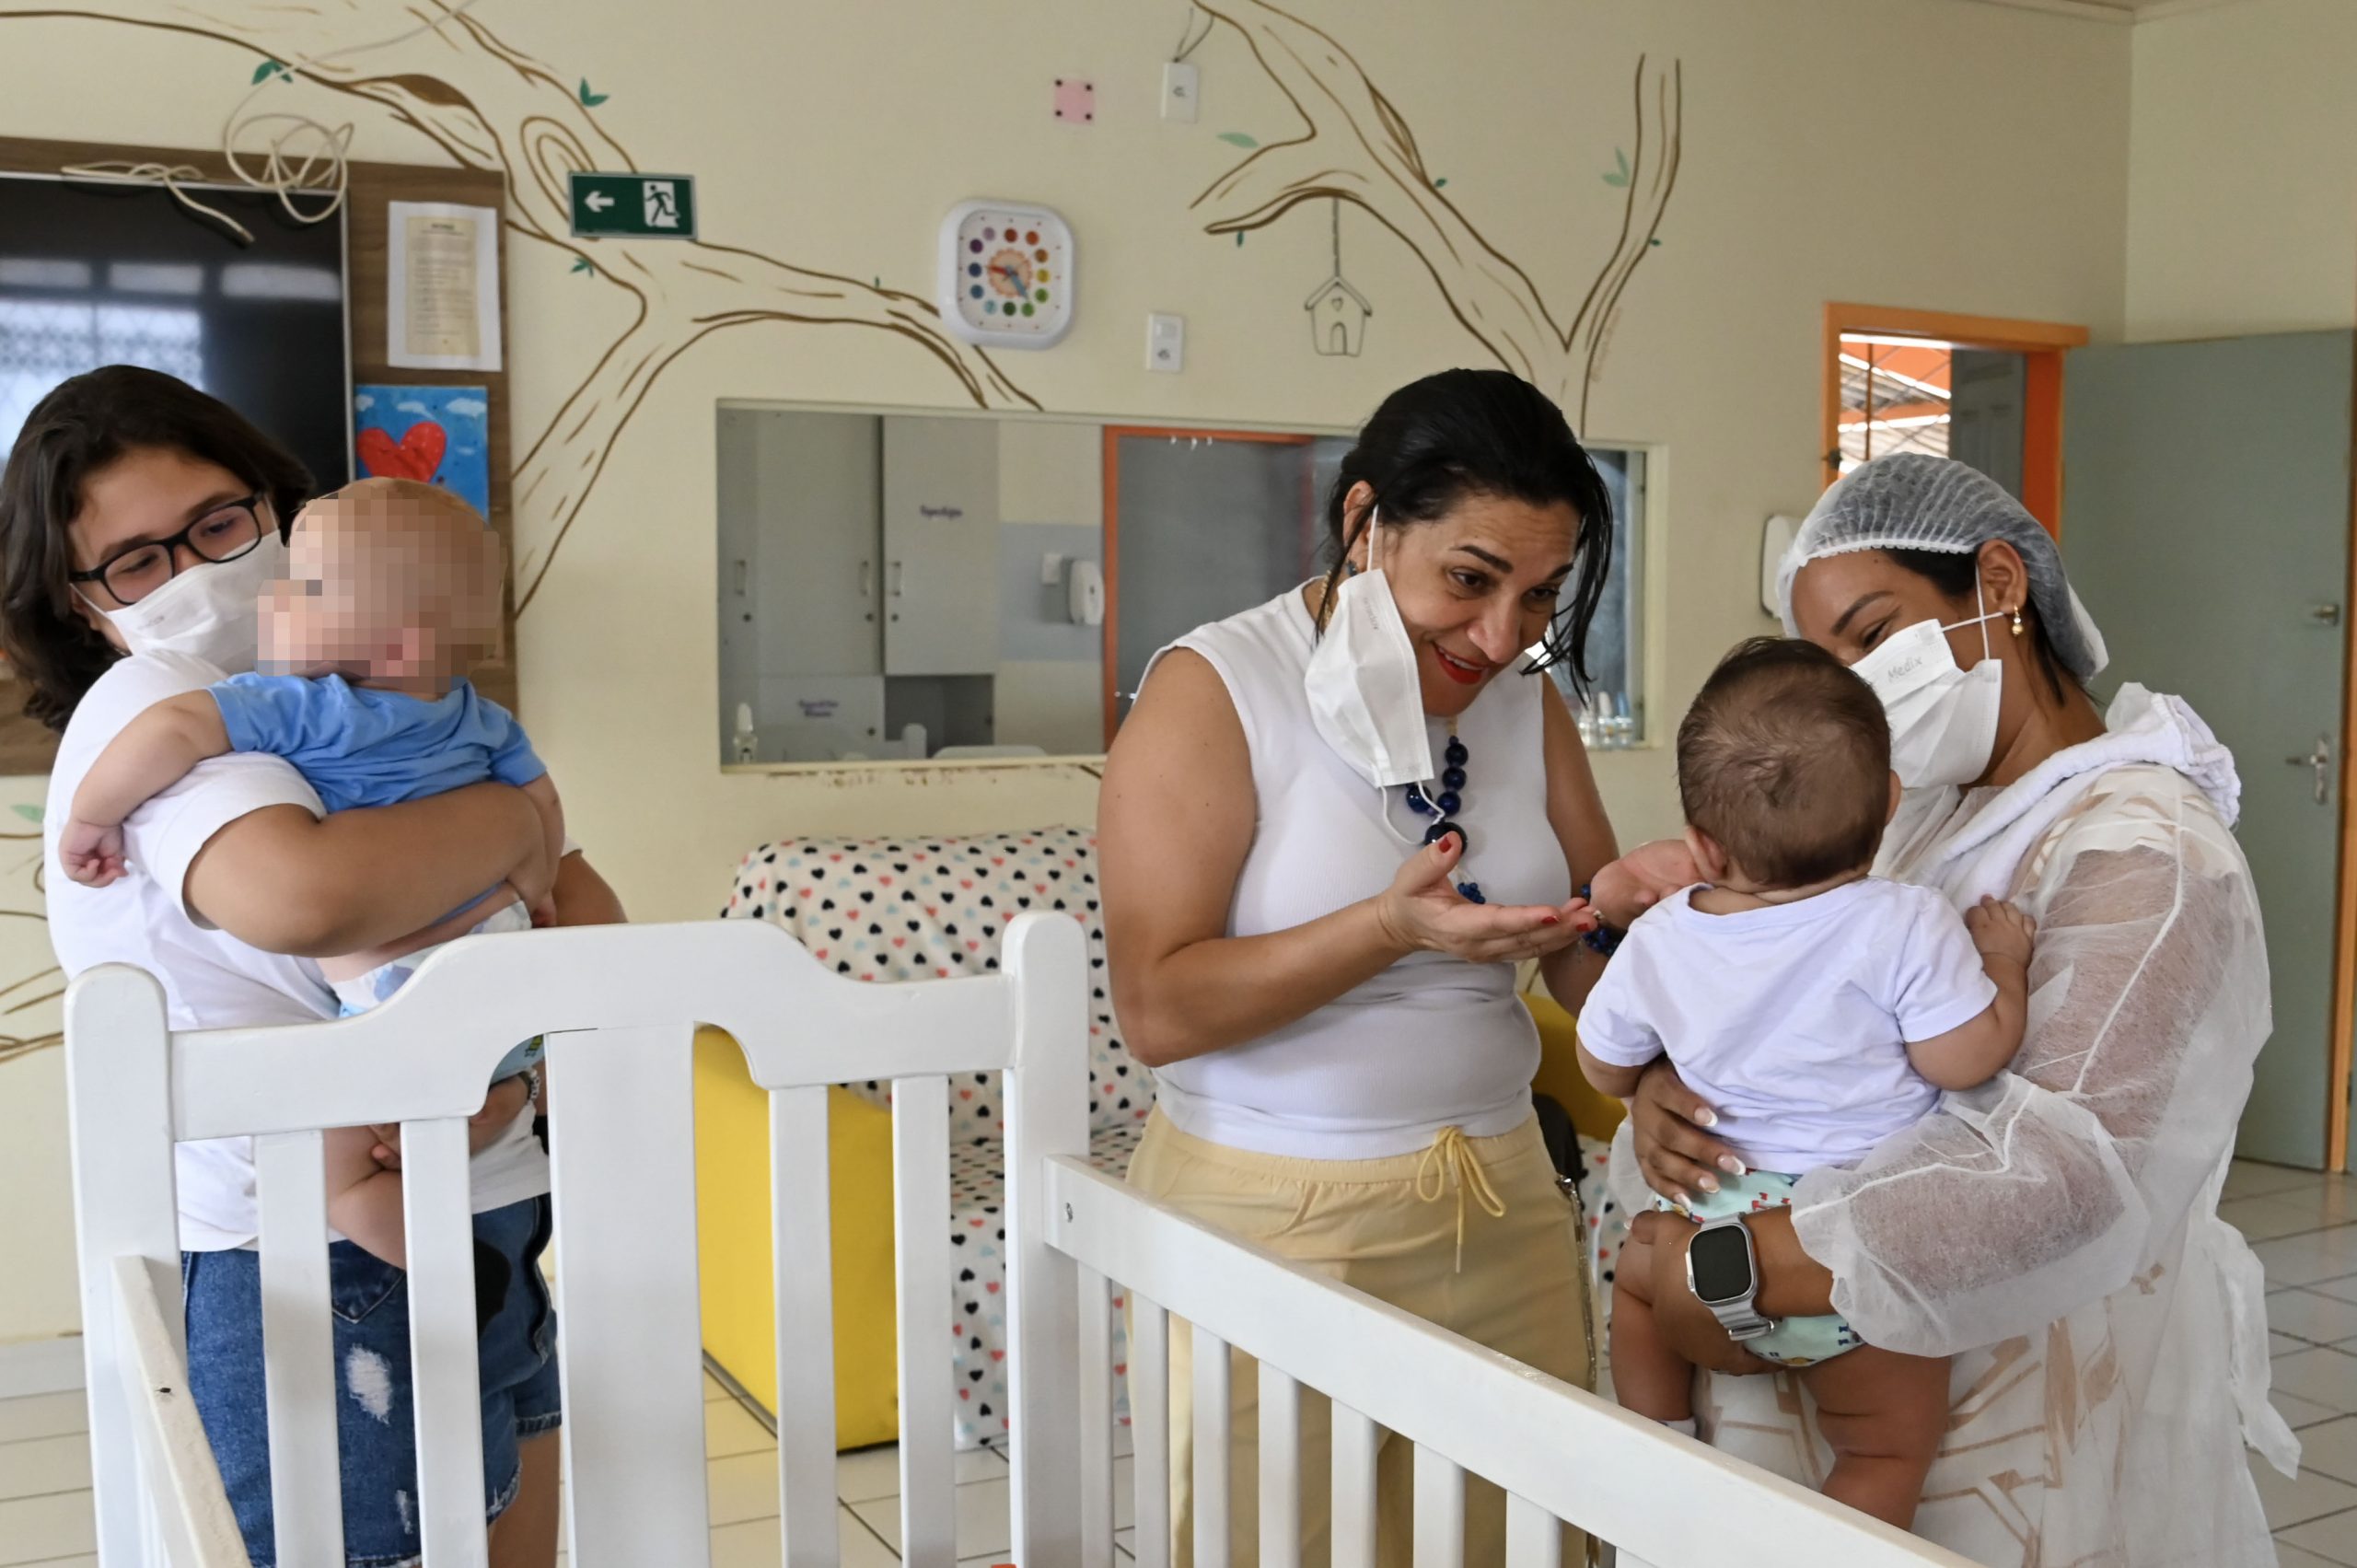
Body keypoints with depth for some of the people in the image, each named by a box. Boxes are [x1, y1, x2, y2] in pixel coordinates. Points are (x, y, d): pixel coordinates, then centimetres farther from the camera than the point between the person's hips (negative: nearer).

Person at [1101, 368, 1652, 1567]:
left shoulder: (1527, 699, 6)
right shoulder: (1215, 689, -12)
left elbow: (1585, 966, 6)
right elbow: (1157, 1009, -18)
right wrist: (1391, 929, -28)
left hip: (1504, 1208, 5)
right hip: (1274, 1220, -5)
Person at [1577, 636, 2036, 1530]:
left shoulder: (1658, 943, -4)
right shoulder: (1908, 929, -18)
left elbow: (1604, 1069, 9)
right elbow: (1967, 1058, -16)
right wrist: (2003, 962, 0)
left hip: (1717, 1223, 4)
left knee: (1636, 1273, 34)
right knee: (1889, 1449, 11)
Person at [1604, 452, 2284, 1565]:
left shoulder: (2140, 849, -19)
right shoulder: (1934, 817, 9)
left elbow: (2075, 1180, -30)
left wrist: (1739, 1270, -31)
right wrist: (1671, 1084, -15)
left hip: (2045, 1380, -7)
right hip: (1885, 1369, 7)